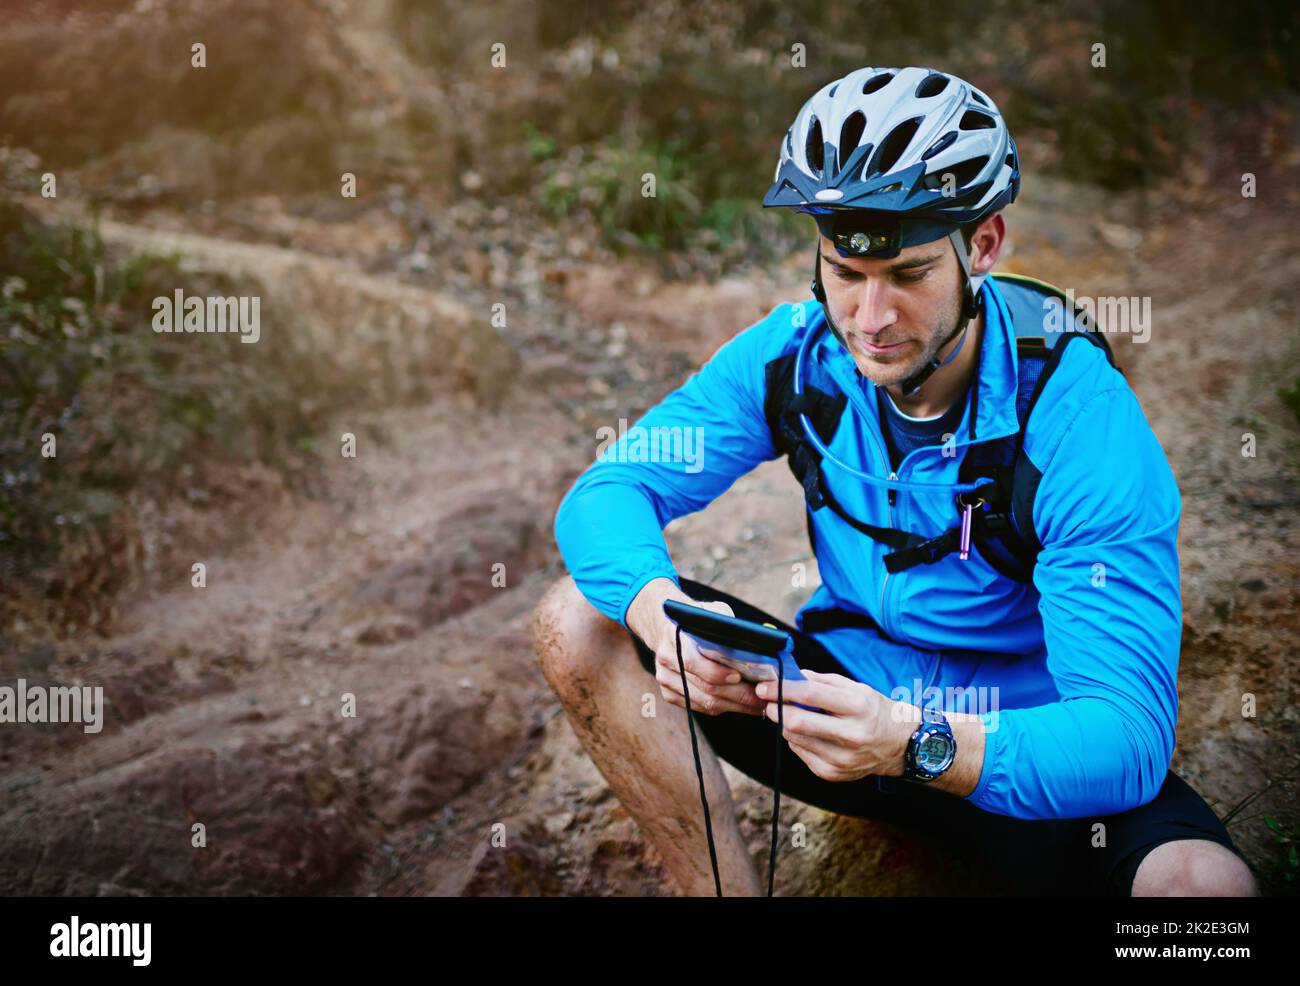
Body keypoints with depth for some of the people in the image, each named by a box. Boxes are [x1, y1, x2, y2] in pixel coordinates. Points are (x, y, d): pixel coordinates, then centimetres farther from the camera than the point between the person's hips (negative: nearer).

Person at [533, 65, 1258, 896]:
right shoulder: (795, 353, -11)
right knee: (579, 624, -14)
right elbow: (606, 492, -10)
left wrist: (916, 744, -50)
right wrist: (661, 610, -35)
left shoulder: (1079, 421, -25)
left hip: (1015, 751, -3)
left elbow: (1128, 734, -30)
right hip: (849, 694, 4)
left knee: (1203, 879, -34)